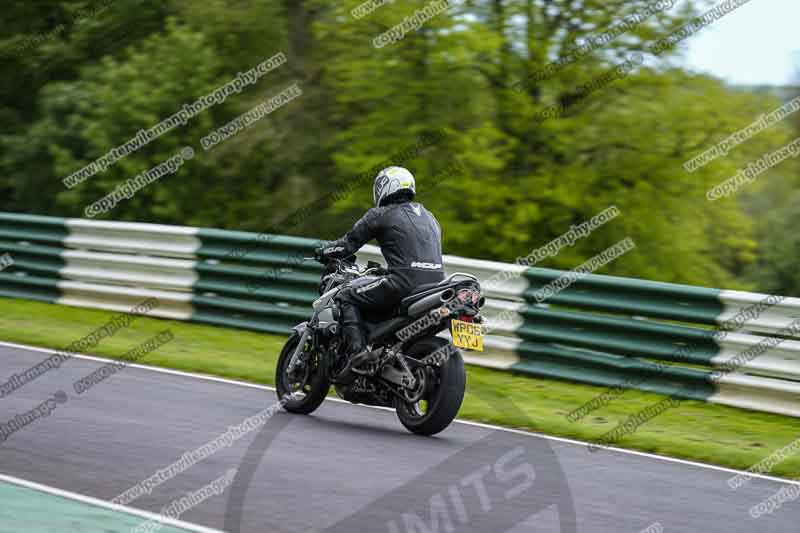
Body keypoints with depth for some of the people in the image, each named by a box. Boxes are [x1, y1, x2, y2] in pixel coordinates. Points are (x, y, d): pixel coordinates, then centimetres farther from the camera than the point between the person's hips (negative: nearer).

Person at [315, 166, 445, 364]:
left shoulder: (381, 214, 5)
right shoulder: (429, 217, 26)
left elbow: (350, 242, 7)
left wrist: (325, 252, 27)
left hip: (405, 281, -7)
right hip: (436, 282, 7)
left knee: (347, 298, 4)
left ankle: (358, 354, -13)